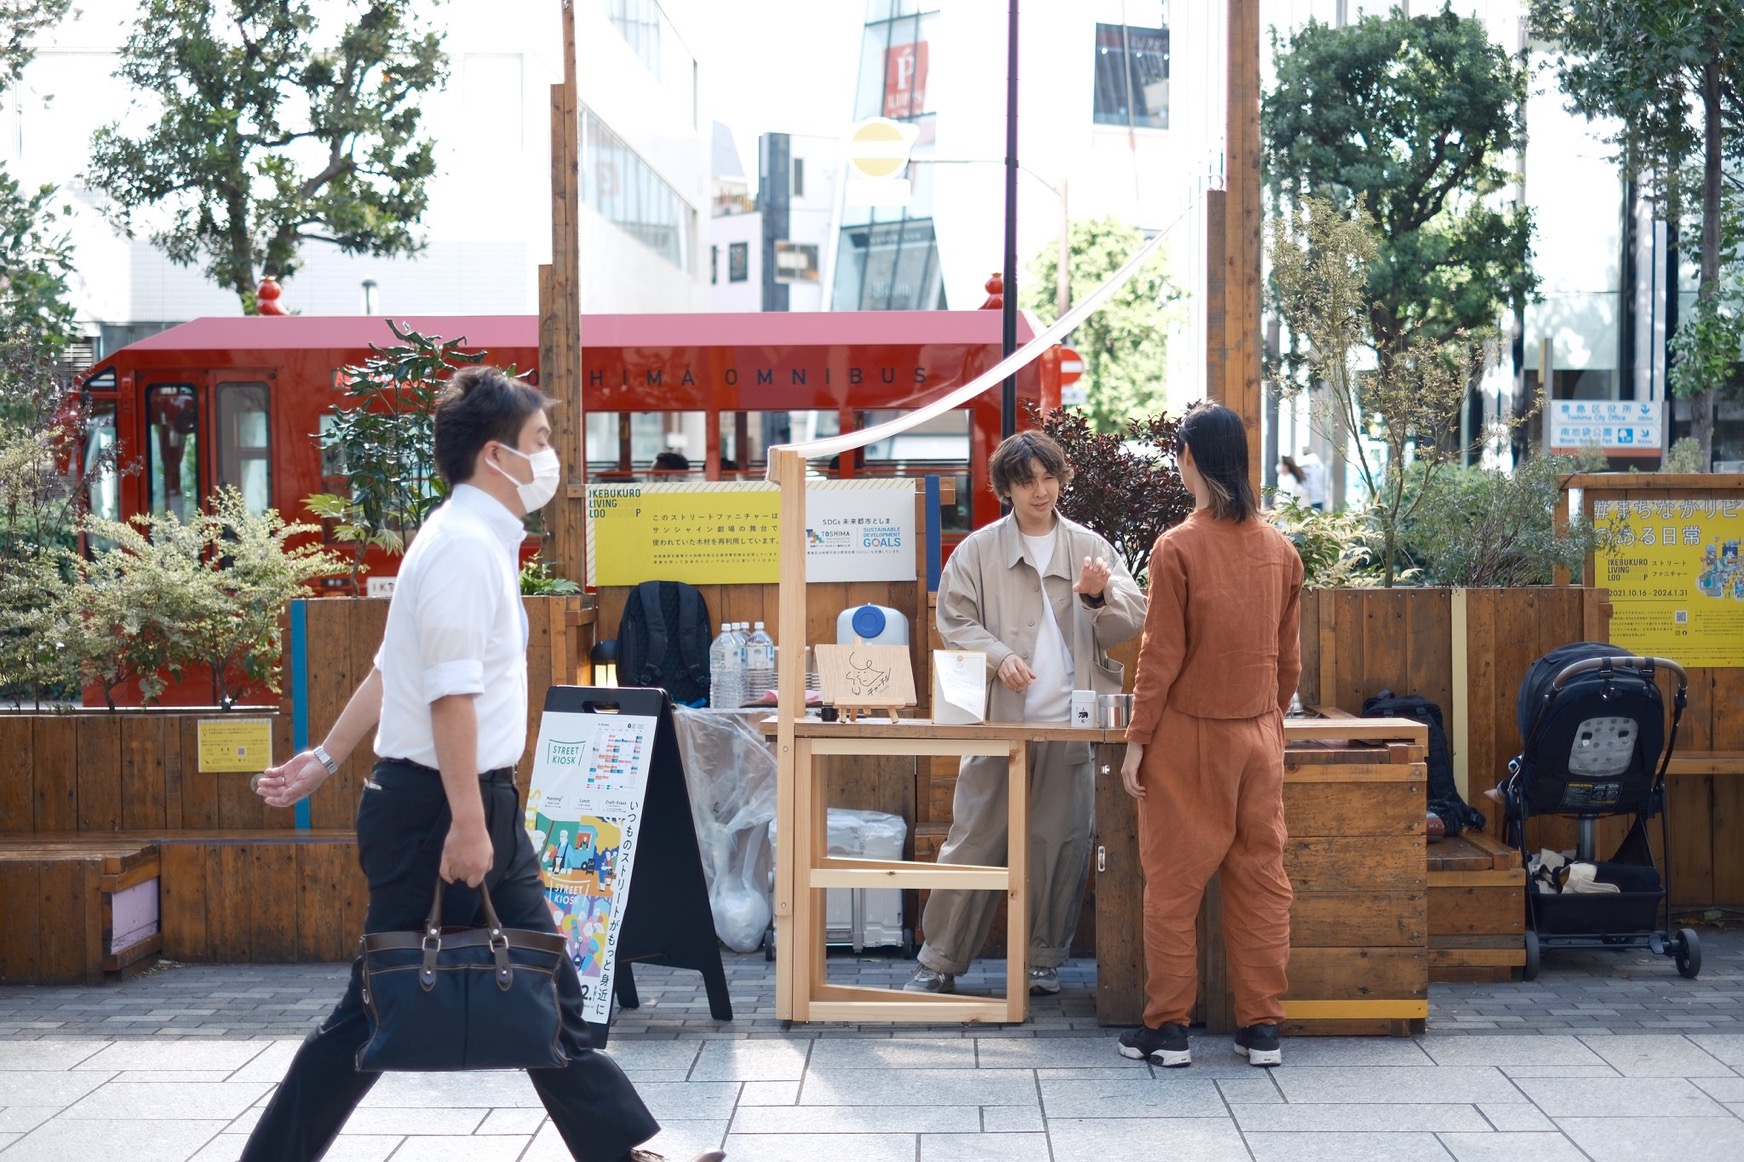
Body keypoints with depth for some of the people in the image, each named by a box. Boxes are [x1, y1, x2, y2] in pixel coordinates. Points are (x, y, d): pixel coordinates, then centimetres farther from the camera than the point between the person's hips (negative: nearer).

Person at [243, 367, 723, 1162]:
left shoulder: (481, 542, 14)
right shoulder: (465, 544, -17)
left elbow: (392, 666, 18)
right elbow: (450, 691, -23)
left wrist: (326, 759, 22)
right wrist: (466, 823, -25)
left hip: (476, 803, 10)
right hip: (437, 808, -10)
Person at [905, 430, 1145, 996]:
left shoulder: (1090, 547, 11)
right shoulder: (978, 550, 7)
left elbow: (1131, 621, 6)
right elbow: (955, 621, 3)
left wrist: (1100, 596, -14)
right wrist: (998, 656, -13)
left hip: (1070, 722, 2)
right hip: (997, 717, -1)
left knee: (1060, 842, 5)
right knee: (975, 838, 0)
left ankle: (1043, 959, 18)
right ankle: (940, 960, 8)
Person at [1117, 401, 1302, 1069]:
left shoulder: (1177, 548, -13)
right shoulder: (1280, 549, 3)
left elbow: (1161, 656, -12)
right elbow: (1289, 657, 9)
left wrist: (1136, 740, -5)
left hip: (1189, 737, -5)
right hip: (1260, 736, 5)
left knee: (1173, 884, 4)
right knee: (1261, 881, 9)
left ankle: (1167, 1027, 9)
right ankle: (1262, 1027, 14)